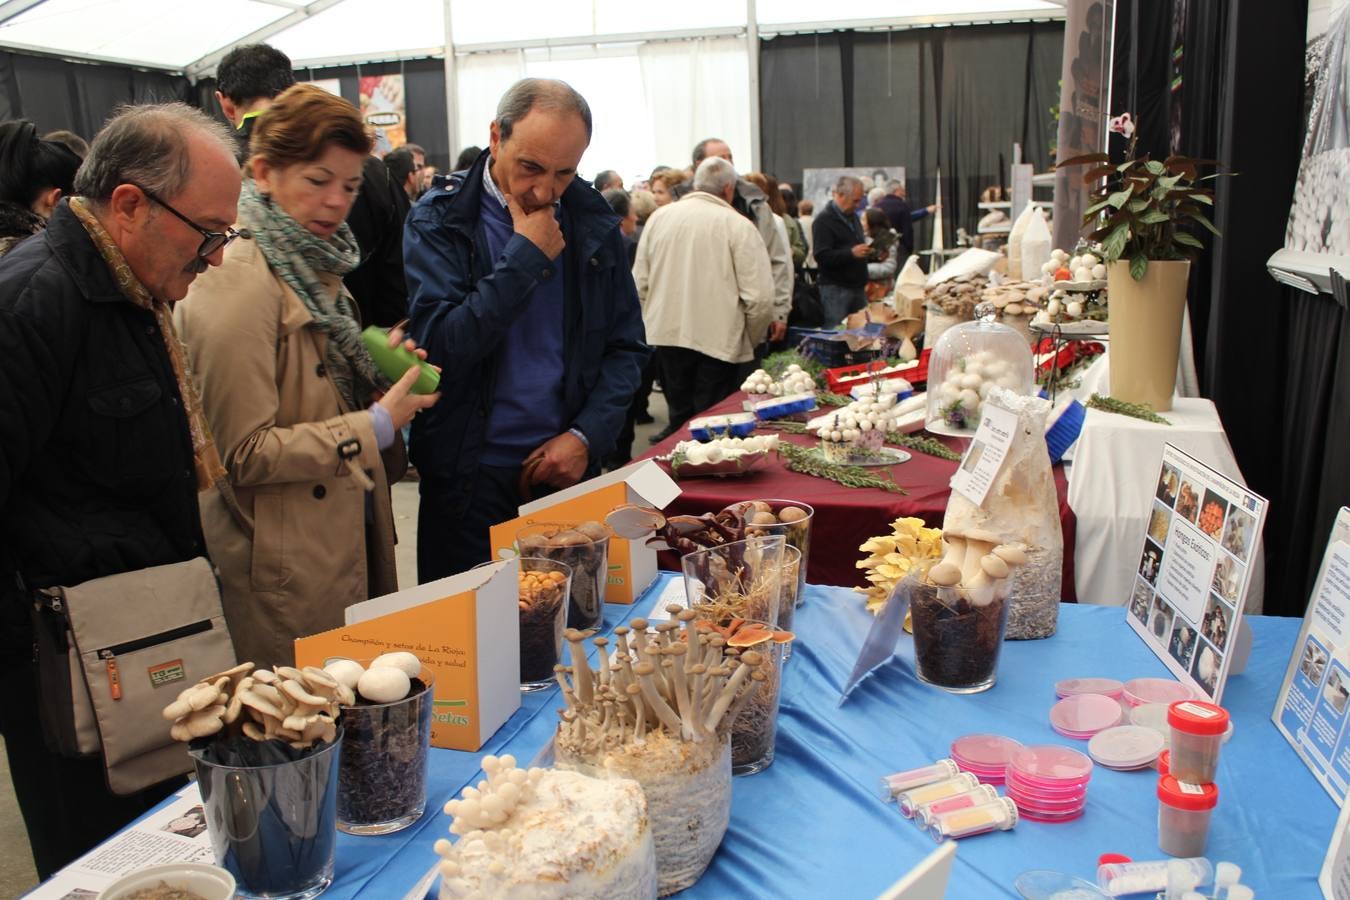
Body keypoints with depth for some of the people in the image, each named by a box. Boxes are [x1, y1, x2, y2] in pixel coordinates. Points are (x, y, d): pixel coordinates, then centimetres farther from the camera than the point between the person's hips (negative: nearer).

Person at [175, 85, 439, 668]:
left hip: (349, 549, 9)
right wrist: (374, 427, -19)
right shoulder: (235, 286, -18)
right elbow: (243, 453, -19)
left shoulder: (312, 267, 11)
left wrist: (382, 374, 3)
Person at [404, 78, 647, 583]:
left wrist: (587, 435, -7)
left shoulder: (593, 223, 4)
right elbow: (438, 346, -17)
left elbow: (626, 347, 7)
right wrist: (526, 257, -17)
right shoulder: (438, 221, -5)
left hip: (568, 467, 3)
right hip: (470, 478, -2)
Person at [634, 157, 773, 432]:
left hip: (666, 336, 4)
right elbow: (760, 297, -12)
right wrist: (752, 339, 4)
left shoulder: (659, 217, 4)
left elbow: (640, 283, 7)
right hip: (719, 341, -4)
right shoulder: (738, 226, -9)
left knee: (680, 419, 17)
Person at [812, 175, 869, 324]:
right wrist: (851, 253, -27)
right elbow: (821, 256, -20)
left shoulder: (853, 217, 18)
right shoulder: (824, 221, -9)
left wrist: (869, 252, 10)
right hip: (836, 289, -8)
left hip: (858, 287, 8)